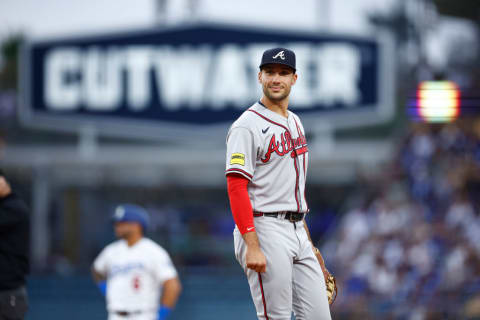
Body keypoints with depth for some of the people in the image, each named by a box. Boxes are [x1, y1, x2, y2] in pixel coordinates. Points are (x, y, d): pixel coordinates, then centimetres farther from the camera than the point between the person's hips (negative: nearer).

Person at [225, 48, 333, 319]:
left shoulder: (295, 123, 18)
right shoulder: (247, 126, -9)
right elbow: (236, 188, -16)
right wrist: (252, 246, -24)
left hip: (298, 233, 8)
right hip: (265, 230, -8)